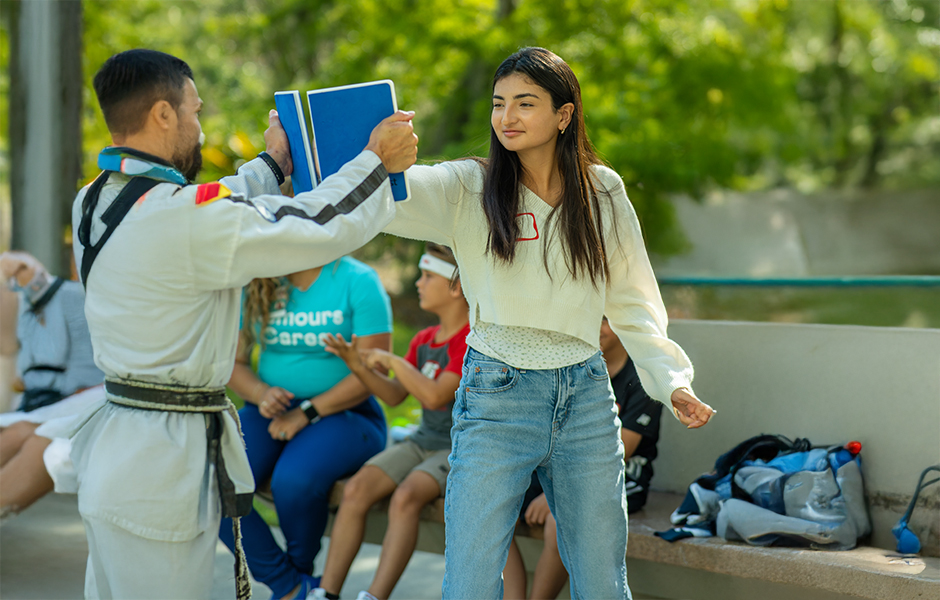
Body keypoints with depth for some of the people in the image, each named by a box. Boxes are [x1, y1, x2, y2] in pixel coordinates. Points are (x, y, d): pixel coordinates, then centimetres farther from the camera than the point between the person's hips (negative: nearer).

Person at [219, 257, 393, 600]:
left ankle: (301, 570, -1)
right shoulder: (254, 288, 7)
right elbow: (234, 362, 11)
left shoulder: (357, 281, -7)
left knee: (294, 479, -35)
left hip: (342, 413, -4)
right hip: (271, 413, 4)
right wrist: (261, 394, -12)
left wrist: (307, 412, -17)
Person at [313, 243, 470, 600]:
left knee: (406, 496, -33)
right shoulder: (424, 340, 14)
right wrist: (359, 366, -1)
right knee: (356, 488, -15)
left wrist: (391, 360, -13)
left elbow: (435, 395, -23)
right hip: (423, 441, 8)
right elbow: (395, 396, 15)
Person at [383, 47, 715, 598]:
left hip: (586, 395, 3)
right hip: (496, 396, -2)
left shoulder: (604, 193, 6)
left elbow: (633, 303, 11)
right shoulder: (468, 189, -3)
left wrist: (672, 382, 1)